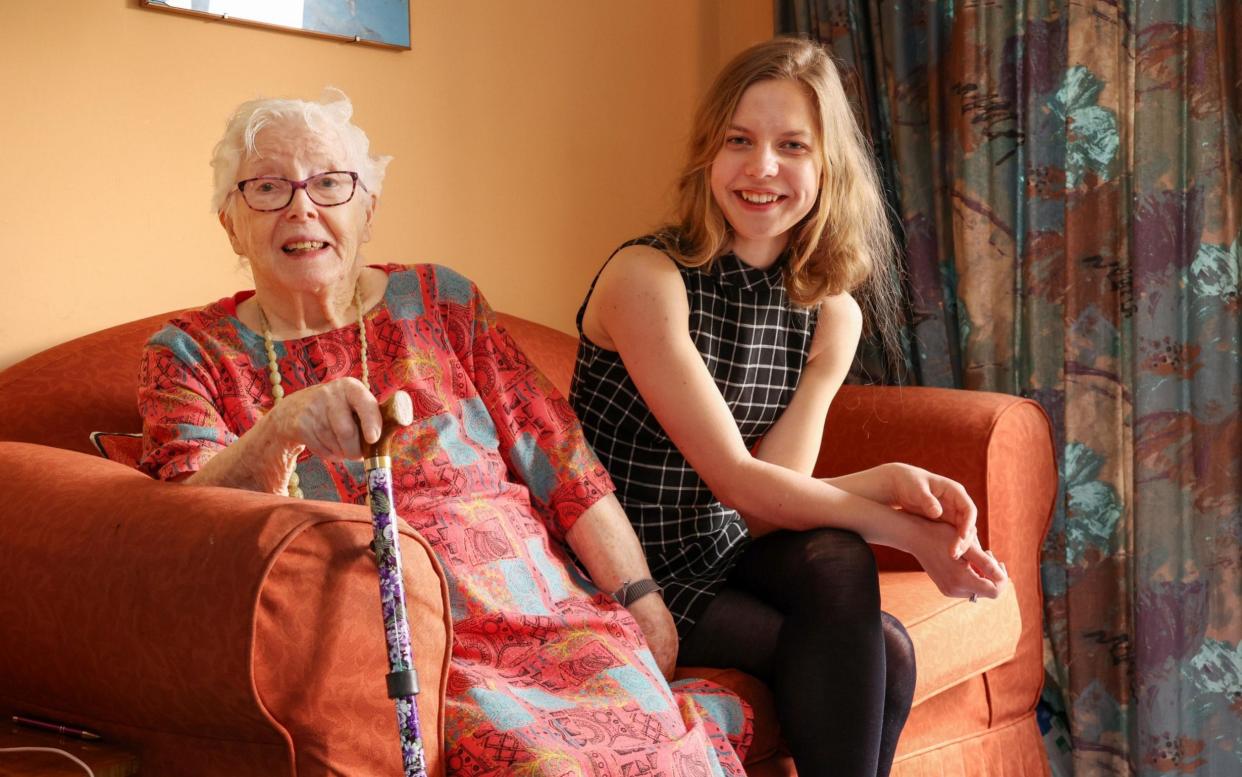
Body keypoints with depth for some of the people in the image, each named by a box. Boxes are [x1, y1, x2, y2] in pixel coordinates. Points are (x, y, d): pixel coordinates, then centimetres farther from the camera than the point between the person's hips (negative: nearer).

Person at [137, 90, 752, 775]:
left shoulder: (437, 300, 11)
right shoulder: (187, 353, 8)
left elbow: (558, 459, 9)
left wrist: (640, 596, 0)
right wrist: (279, 430, -26)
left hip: (542, 610, 2)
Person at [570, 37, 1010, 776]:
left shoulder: (832, 313, 1)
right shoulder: (647, 277, -17)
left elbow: (775, 492, -8)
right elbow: (737, 482, -21)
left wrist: (887, 480, -26)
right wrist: (903, 529, -27)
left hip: (727, 557, 5)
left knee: (836, 564, -25)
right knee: (878, 651, -21)